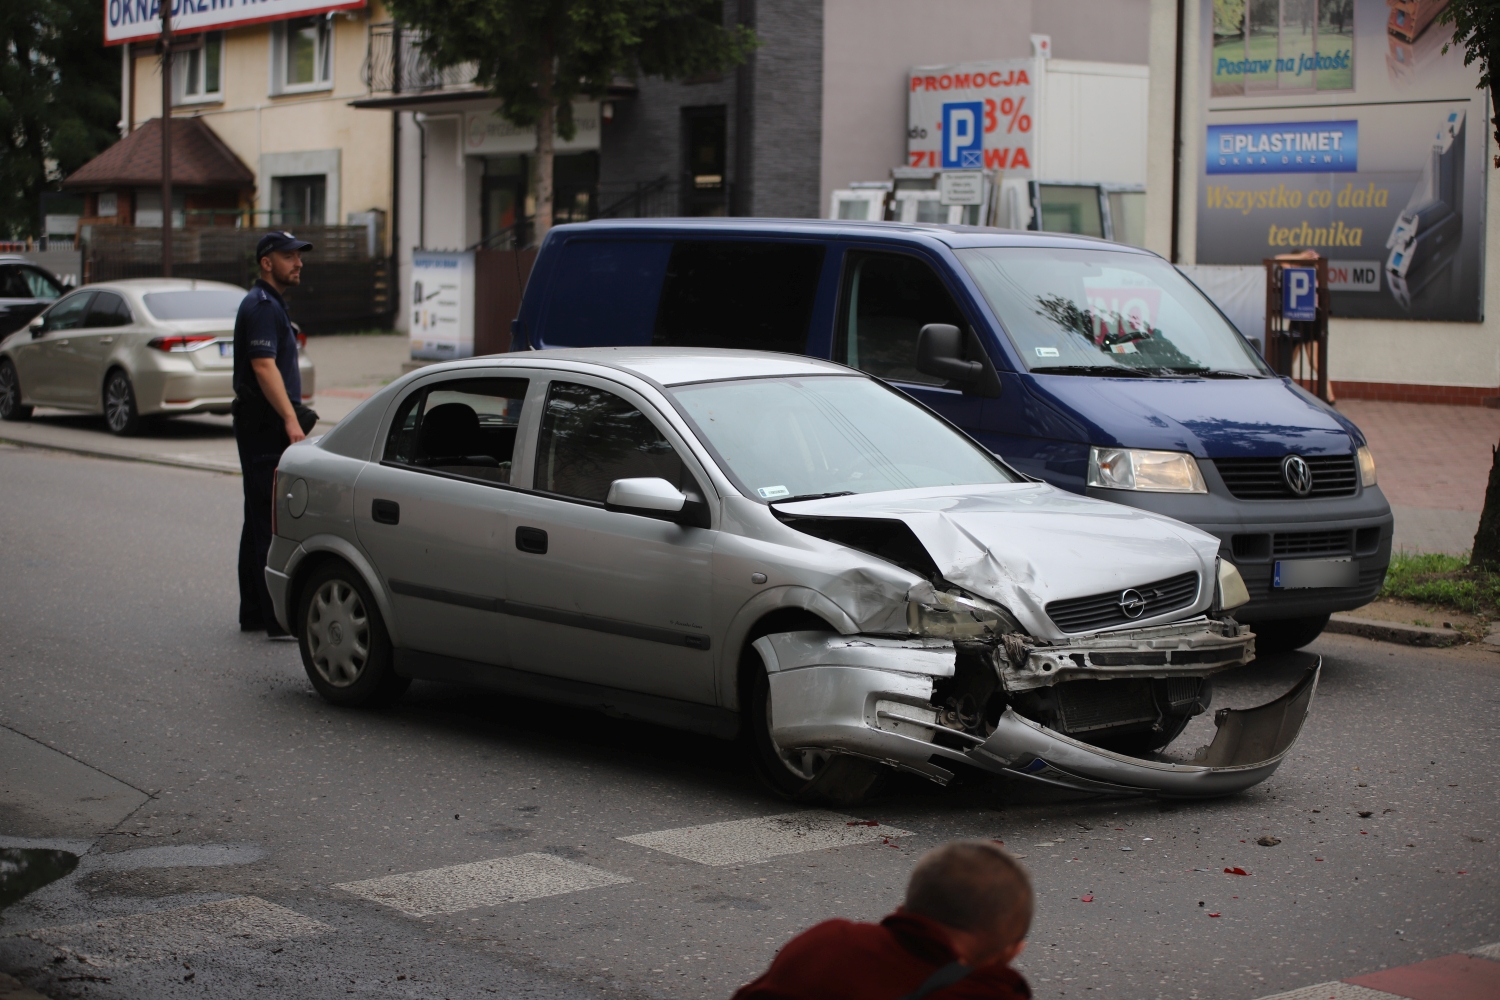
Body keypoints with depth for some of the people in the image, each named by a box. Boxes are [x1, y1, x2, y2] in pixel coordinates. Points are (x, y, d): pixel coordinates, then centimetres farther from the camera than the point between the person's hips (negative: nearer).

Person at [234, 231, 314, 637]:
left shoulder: (268, 304, 20)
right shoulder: (262, 306, -13)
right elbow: (264, 367, -24)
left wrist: (293, 415, 26)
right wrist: (290, 420, -30)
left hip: (266, 425, 11)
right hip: (265, 425, -11)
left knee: (259, 519, 13)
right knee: (274, 520, -13)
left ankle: (253, 614, 19)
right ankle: (281, 619, -15)